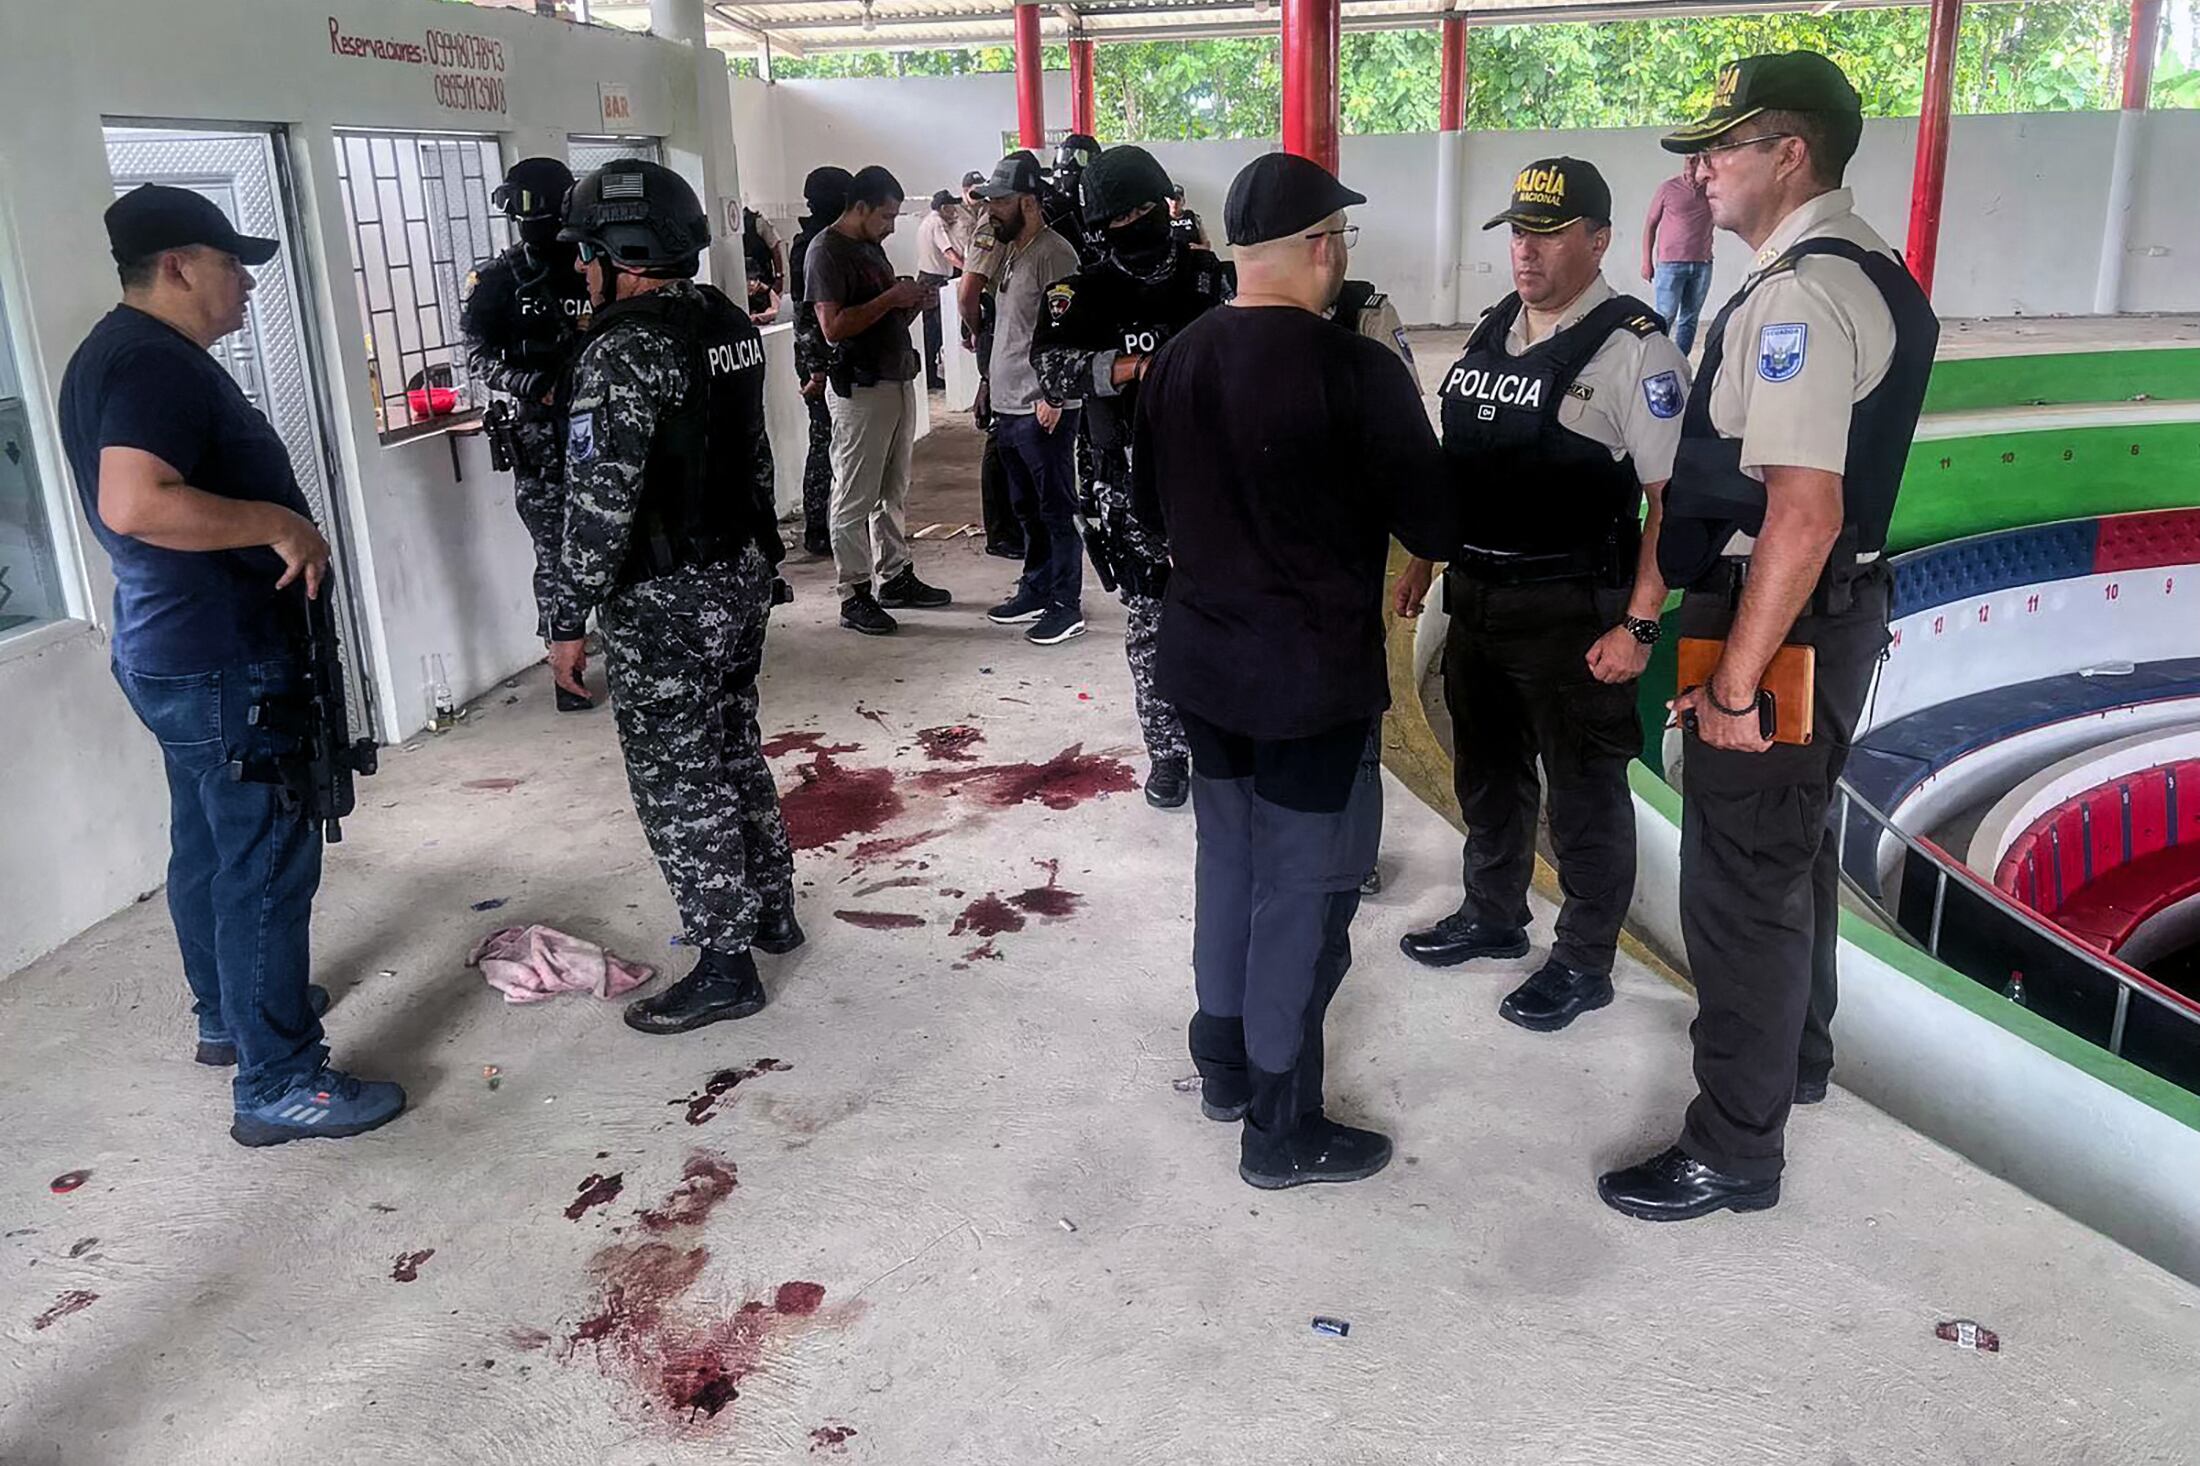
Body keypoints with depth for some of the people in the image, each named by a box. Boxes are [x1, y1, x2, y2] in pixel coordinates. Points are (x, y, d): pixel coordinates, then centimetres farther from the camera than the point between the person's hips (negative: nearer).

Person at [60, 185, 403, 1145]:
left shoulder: (119, 353, 15)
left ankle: (228, 1012, 39)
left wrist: (270, 522, 25)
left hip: (173, 650, 11)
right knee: (268, 863, -6)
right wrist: (277, 521, -26)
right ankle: (278, 1084, 0)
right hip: (224, 664, -11)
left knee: (210, 844, 22)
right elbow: (134, 503, -35)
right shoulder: (157, 363, -20)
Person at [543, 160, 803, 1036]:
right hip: (744, 573, 9)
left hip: (665, 600, -9)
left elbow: (602, 497, -22)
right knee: (733, 746, 21)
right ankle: (769, 911, 34)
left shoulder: (625, 350, -19)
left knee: (677, 778, 1)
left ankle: (725, 968, 8)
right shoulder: (729, 323, 7)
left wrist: (572, 617, -16)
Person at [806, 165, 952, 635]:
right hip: (859, 388, -9)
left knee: (893, 491, 15)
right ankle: (854, 595, 2)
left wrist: (912, 304, 3)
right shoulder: (827, 251, -11)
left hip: (898, 380, 9)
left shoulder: (871, 247, 17)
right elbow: (833, 327, -20)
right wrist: (891, 298, -18)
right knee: (855, 498, -3)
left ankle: (895, 577, 25)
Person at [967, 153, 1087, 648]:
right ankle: (1035, 592, 30)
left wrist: (1053, 397, -21)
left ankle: (1067, 607, 8)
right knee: (1028, 510, 18)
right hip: (1008, 406, 9)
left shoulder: (1054, 254, -14)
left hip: (1043, 411, -9)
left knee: (1057, 512, 0)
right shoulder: (1007, 251, 14)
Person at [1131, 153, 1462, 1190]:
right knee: (1303, 891, 5)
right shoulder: (1357, 372, -19)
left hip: (1201, 658, 7)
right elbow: (1431, 528, -12)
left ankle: (1224, 1063, 37)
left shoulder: (1174, 361, 2)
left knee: (1228, 856, 22)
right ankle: (1282, 1130, 17)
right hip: (1313, 676, -7)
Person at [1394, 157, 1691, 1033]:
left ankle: (1583, 964, 26)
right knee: (1487, 773, 22)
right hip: (1478, 598, 7)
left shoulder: (1634, 348, -15)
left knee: (1584, 795, 8)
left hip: (1572, 614, -7)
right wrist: (1424, 561, 15)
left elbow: (1673, 497, -17)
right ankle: (1492, 916, 43)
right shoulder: (1491, 332, 8)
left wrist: (1639, 624, -20)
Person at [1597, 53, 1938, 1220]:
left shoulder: (1799, 293, -22)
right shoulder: (1866, 268, 11)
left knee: (1740, 880, -1)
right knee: (1791, 842, 25)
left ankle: (1734, 1150, 13)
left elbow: (1804, 514, -29)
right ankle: (1795, 1054, 45)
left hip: (1778, 622, -11)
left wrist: (1734, 683, -25)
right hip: (1836, 606, 11)